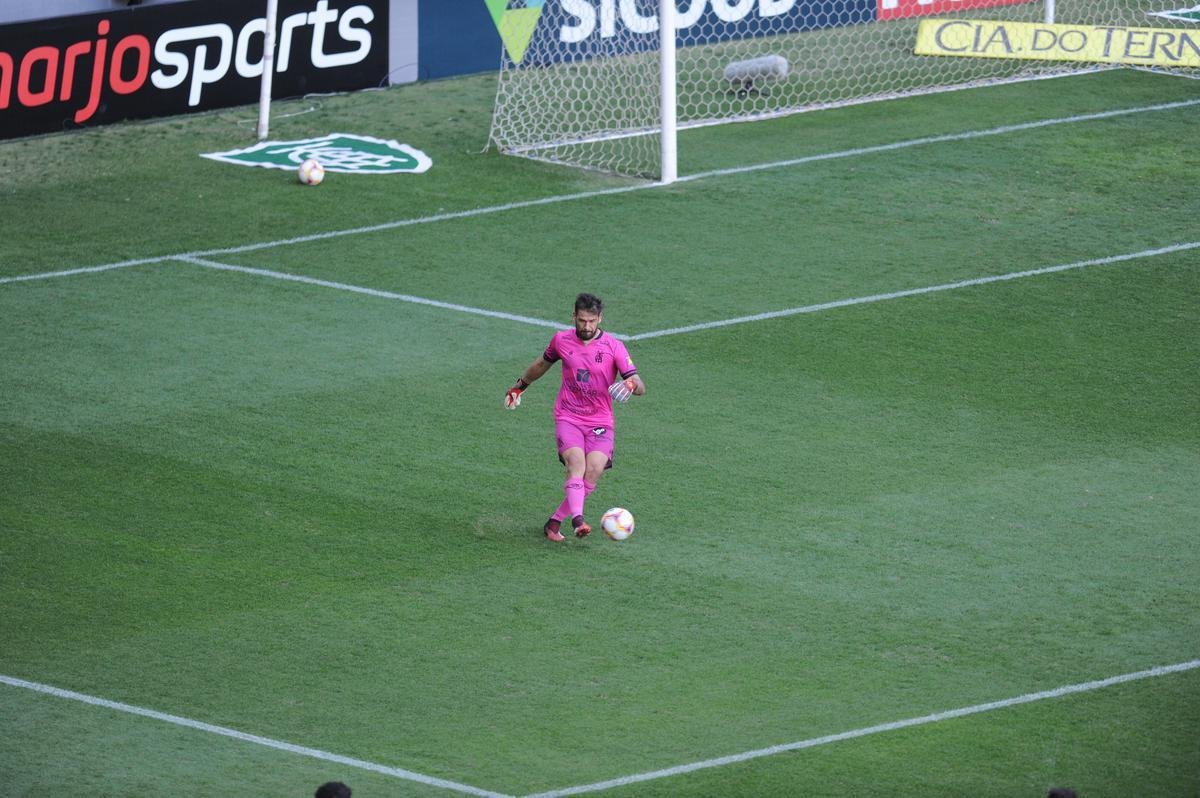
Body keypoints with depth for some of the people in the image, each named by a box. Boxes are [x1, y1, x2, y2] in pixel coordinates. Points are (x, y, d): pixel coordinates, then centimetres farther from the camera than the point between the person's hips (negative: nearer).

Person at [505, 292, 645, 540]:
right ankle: (577, 519, -42)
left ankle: (555, 521, -4)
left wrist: (632, 385, -34)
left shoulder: (614, 347, -5)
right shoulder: (561, 340, 3)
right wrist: (520, 385, 37)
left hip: (600, 422, 0)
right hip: (568, 418, 0)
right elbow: (542, 364, 26)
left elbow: (640, 387, -10)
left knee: (594, 469, -19)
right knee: (576, 462, -25)